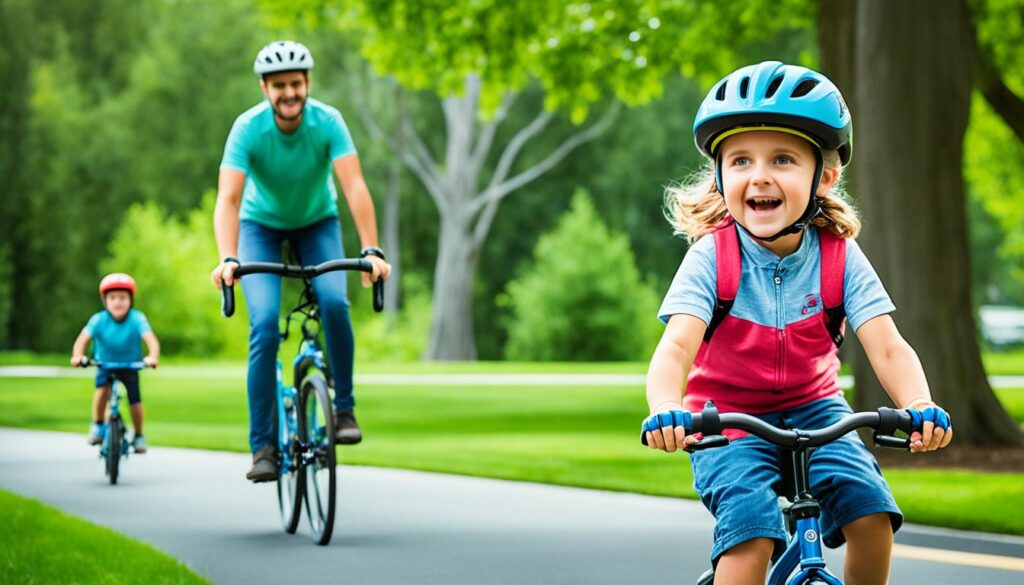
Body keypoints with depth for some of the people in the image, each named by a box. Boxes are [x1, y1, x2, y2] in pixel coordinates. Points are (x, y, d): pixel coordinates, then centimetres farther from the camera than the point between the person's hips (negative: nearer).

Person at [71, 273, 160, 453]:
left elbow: (151, 340, -35)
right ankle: (97, 425, -3)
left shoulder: (137, 319, -25)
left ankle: (138, 436, 15)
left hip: (130, 365, 0)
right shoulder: (99, 320, -23)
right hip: (105, 363, 0)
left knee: (135, 400, -10)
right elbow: (82, 339, -30)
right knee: (102, 388, -27)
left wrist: (153, 357, -55)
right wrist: (77, 356, -49)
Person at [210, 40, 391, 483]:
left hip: (317, 223, 1)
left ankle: (343, 408, -7)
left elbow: (355, 186, -34)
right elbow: (228, 199, -35)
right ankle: (262, 446, -13)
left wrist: (371, 251, -46)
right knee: (265, 322, -19)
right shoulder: (248, 128, -27)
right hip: (261, 226, -1)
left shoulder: (327, 122, -25)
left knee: (335, 303, -26)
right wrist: (227, 259, -50)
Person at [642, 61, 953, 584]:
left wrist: (920, 405, -41)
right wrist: (665, 410, -53)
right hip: (726, 416, -2)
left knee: (870, 511, -20)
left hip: (811, 410, 2)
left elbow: (888, 348, -19)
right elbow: (676, 347, -31)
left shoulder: (839, 256, -13)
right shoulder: (712, 256, -19)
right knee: (751, 531, -26)